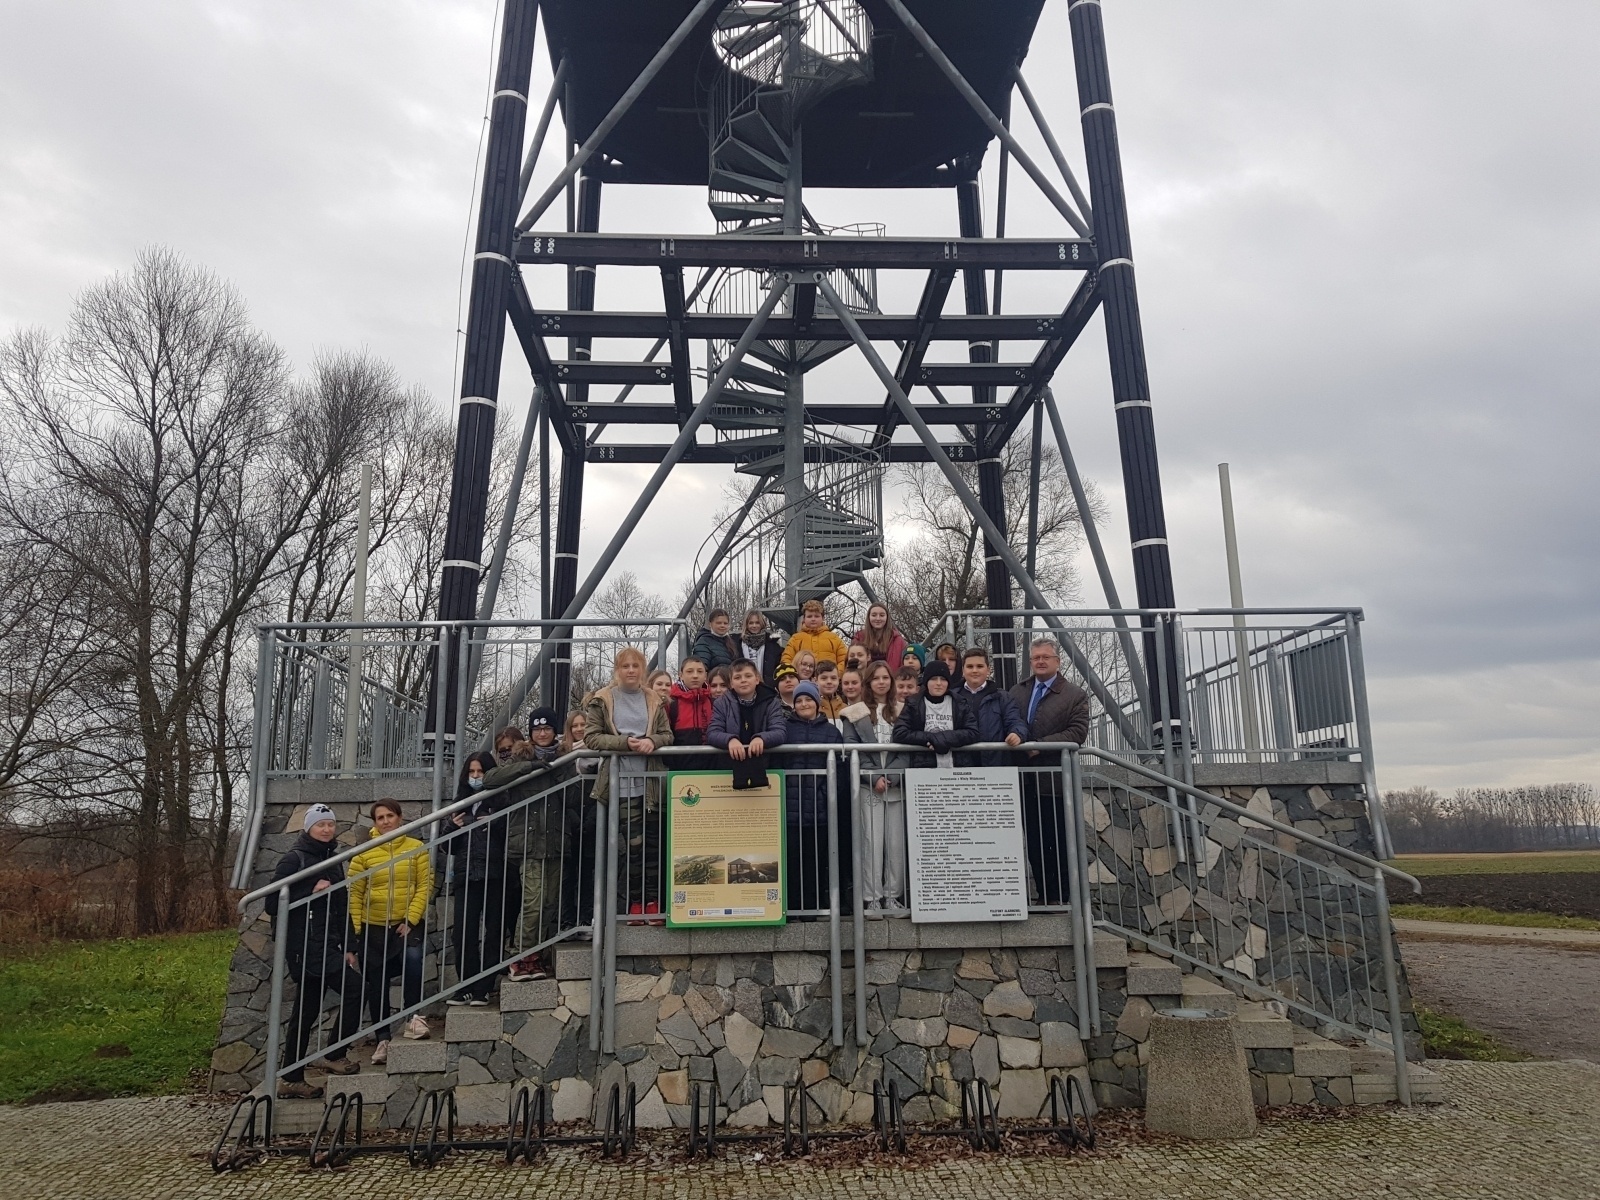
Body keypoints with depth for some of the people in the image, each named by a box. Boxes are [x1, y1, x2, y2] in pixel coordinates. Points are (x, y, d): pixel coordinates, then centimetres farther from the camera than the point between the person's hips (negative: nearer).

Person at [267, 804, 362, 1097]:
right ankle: (334, 1055, 0)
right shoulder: (294, 859, -8)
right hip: (305, 944, -8)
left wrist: (347, 948, 14)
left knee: (307, 1012, 11)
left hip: (326, 943, 8)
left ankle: (292, 1079, 19)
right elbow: (273, 902, -15)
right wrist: (312, 890, -19)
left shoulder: (333, 860, 15)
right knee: (353, 987, -13)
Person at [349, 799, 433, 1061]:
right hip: (373, 927, 2)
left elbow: (425, 886, -5)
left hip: (408, 924, -2)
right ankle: (383, 1039, 21)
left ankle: (413, 1016, -13)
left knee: (412, 957, -29)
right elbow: (354, 893, -1)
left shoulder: (416, 848, -3)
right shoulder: (364, 853, -3)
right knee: (375, 985, 7)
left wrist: (411, 920, -13)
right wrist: (357, 929, -5)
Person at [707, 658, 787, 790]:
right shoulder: (722, 704, 9)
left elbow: (780, 732, -5)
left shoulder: (772, 702, 7)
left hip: (764, 763, -1)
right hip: (730, 764, 1)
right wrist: (730, 739, -24)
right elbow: (712, 733, -3)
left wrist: (761, 738, -27)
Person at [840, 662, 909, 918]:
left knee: (897, 842, 2)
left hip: (897, 784, 2)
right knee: (872, 841, -5)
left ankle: (893, 896, 11)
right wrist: (874, 777, -10)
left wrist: (891, 777, -10)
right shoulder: (855, 714, 7)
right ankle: (872, 899, -1)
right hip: (868, 786, -2)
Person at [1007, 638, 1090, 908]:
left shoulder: (1075, 695, 0)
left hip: (1055, 780, -4)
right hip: (1026, 781, 4)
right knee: (1035, 843, 8)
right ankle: (1046, 896, 17)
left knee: (1060, 843, 3)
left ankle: (1065, 897, 12)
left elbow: (1077, 732, -12)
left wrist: (1040, 745, -19)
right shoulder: (1017, 693, 14)